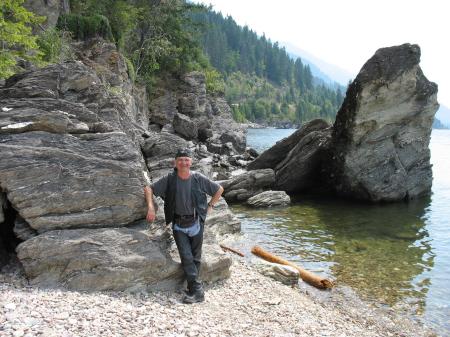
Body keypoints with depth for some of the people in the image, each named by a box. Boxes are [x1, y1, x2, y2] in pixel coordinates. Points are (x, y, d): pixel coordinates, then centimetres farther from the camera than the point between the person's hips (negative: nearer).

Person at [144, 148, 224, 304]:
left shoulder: (199, 179, -7)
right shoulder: (169, 179, -6)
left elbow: (219, 189, 6)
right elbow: (148, 188, 1)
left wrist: (210, 206, 4)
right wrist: (151, 207, -12)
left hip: (195, 223, 0)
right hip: (178, 225, 0)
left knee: (196, 258, 6)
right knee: (186, 257, -8)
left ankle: (192, 289, 16)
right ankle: (197, 291, -4)